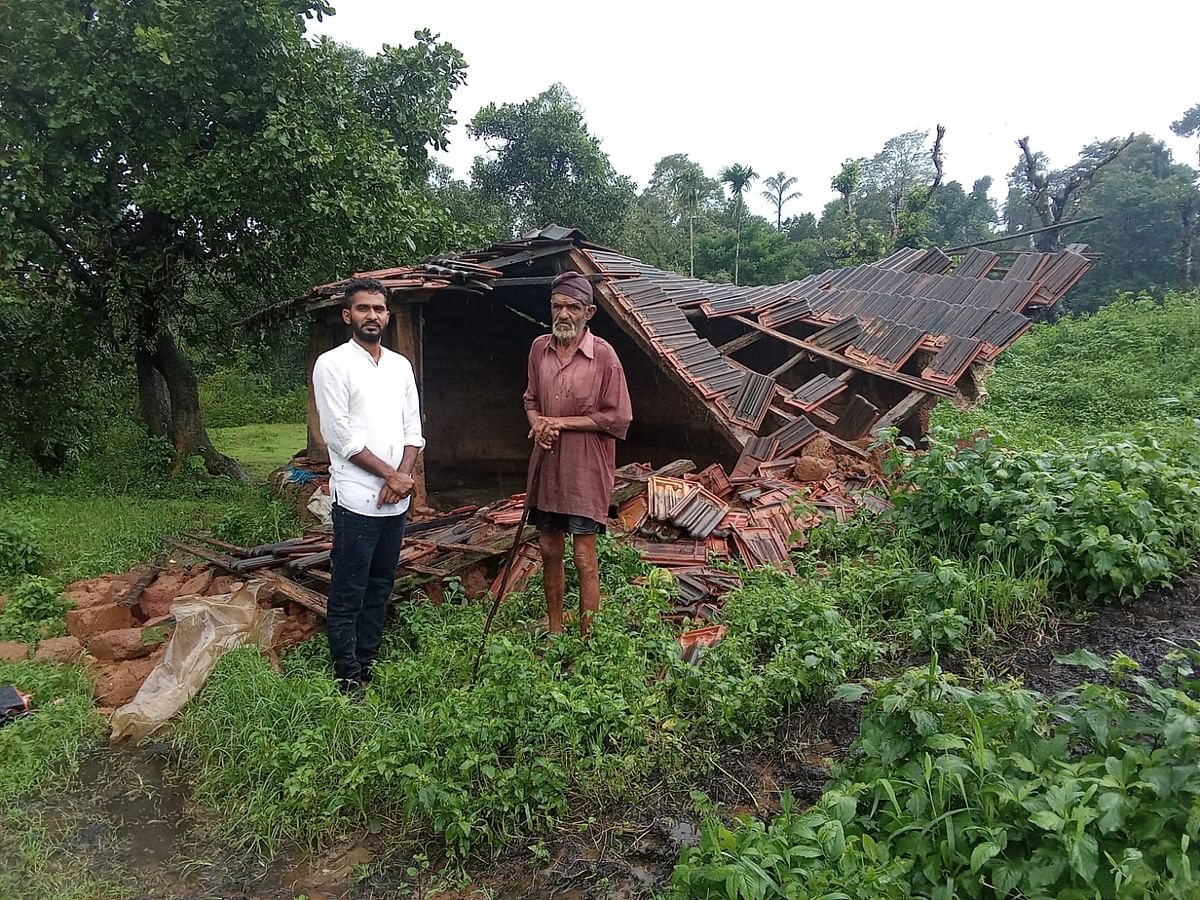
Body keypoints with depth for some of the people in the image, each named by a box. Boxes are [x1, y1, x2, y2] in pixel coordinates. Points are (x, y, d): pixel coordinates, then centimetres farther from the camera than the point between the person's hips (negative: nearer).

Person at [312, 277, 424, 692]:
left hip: (396, 500, 6)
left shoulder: (400, 365, 13)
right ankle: (349, 679, 11)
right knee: (349, 594, 1)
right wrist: (392, 474, -11)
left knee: (380, 587, 15)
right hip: (357, 499, -6)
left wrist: (404, 476, -5)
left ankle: (368, 665, 27)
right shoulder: (332, 364, -5)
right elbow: (342, 437, -12)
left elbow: (413, 429, 11)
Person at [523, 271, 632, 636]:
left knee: (584, 558, -1)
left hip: (585, 469, -6)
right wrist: (538, 424, -6)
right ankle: (554, 630, 30)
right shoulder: (540, 348, 5)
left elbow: (617, 418, -11)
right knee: (548, 549, 14)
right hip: (547, 464, 6)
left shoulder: (603, 355, -11)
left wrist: (563, 422, -15)